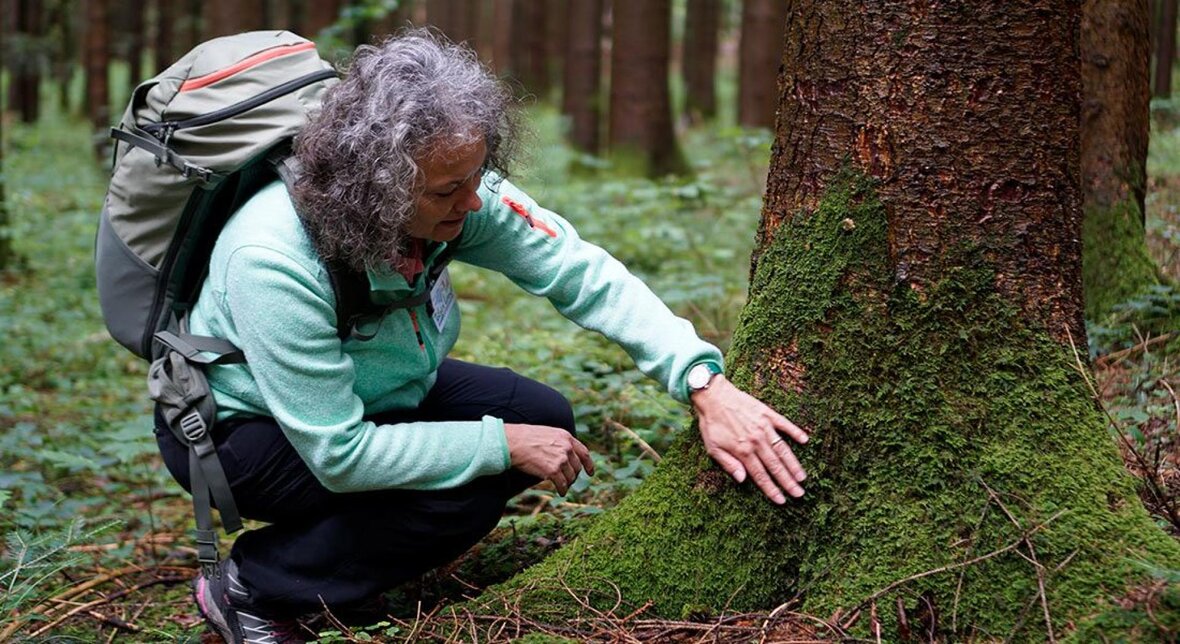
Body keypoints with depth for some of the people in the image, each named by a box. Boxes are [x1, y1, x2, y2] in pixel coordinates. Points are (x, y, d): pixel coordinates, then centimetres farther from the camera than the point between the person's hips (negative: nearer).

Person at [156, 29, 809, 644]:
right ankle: (248, 589, -7)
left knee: (544, 418, -3)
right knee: (463, 491, -25)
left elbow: (581, 271, -21)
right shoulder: (273, 260, -38)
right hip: (239, 429, -7)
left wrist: (706, 386, -32)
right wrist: (505, 444, -28)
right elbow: (339, 455, -34)